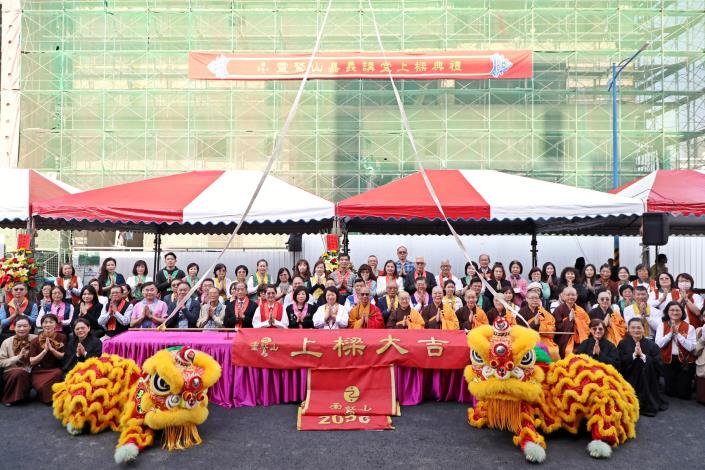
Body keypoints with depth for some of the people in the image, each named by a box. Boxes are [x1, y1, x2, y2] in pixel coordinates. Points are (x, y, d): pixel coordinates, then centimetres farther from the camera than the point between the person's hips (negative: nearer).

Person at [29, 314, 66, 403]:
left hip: (55, 370, 1)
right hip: (39, 371, -1)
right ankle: (45, 397, 2)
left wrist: (52, 349, -16)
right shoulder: (35, 341, 3)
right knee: (42, 386, -32)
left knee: (58, 373, -34)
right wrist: (45, 350, -16)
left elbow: (64, 357, -1)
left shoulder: (62, 338, 4)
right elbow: (32, 362, -2)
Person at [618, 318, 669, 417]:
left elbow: (659, 364, -10)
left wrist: (642, 355, -19)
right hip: (629, 382, -2)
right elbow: (619, 363, -10)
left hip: (647, 382, 2)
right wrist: (633, 355, -19)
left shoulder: (651, 345, 2)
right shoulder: (623, 344, 2)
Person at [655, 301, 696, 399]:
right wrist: (671, 333, -17)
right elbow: (658, 344, -11)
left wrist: (678, 334, -18)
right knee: (670, 392, 4)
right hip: (668, 361, 1)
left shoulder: (689, 327, -3)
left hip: (685, 361, -1)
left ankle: (686, 382, 34)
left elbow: (691, 347, -14)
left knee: (684, 393, 3)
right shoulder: (662, 326, 0)